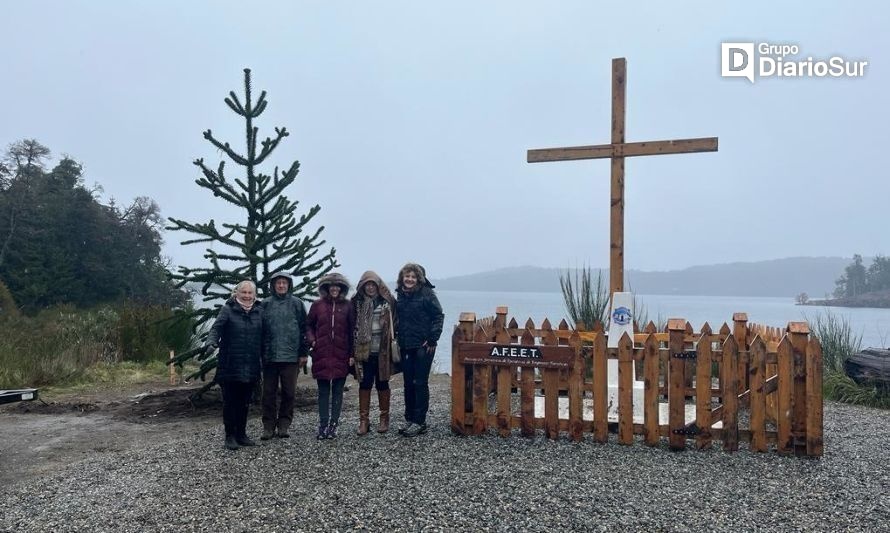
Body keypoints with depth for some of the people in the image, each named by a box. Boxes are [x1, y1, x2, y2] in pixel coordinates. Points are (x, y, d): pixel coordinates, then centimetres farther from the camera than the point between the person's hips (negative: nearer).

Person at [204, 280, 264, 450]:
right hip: (230, 366, -3)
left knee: (244, 402, 11)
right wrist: (211, 343, -31)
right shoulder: (228, 309, -3)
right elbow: (216, 328, -13)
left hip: (250, 367, 4)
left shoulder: (259, 310, 9)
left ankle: (241, 434, 22)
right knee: (230, 402, 3)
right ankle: (230, 436, 13)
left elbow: (263, 336, 14)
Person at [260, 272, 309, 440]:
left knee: (289, 392, 3)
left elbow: (304, 329, 4)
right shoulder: (265, 304, 7)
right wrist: (260, 353, 5)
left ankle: (284, 425, 14)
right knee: (269, 392, 5)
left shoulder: (297, 304, 4)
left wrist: (304, 353, 1)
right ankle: (269, 425, 13)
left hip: (291, 355, -1)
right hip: (270, 355, 1)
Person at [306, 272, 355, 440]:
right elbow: (308, 325, 14)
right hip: (322, 355, 0)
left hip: (341, 355, 0)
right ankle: (323, 426, 8)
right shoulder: (317, 305, 4)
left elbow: (352, 330, 3)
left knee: (337, 392, 4)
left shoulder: (347, 306, 3)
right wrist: (312, 340, -4)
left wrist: (352, 354, -1)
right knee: (323, 392, 4)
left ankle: (333, 426, 10)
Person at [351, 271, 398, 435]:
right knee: (364, 384, 3)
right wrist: (352, 349, 0)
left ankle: (384, 418, 19)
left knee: (382, 384, 8)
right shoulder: (357, 303, 4)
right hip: (364, 350, 1)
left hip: (382, 351, -1)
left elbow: (394, 325, 3)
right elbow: (352, 326, 5)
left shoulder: (387, 302, 1)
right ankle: (363, 420, 10)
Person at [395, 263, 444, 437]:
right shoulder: (400, 295, 9)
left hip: (423, 346, -6)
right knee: (408, 384, 11)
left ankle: (420, 422, 5)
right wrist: (398, 338, 11)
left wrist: (432, 339, -12)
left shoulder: (427, 293, -8)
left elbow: (438, 316, -9)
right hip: (406, 346, 6)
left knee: (420, 383, -2)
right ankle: (410, 419, 21)